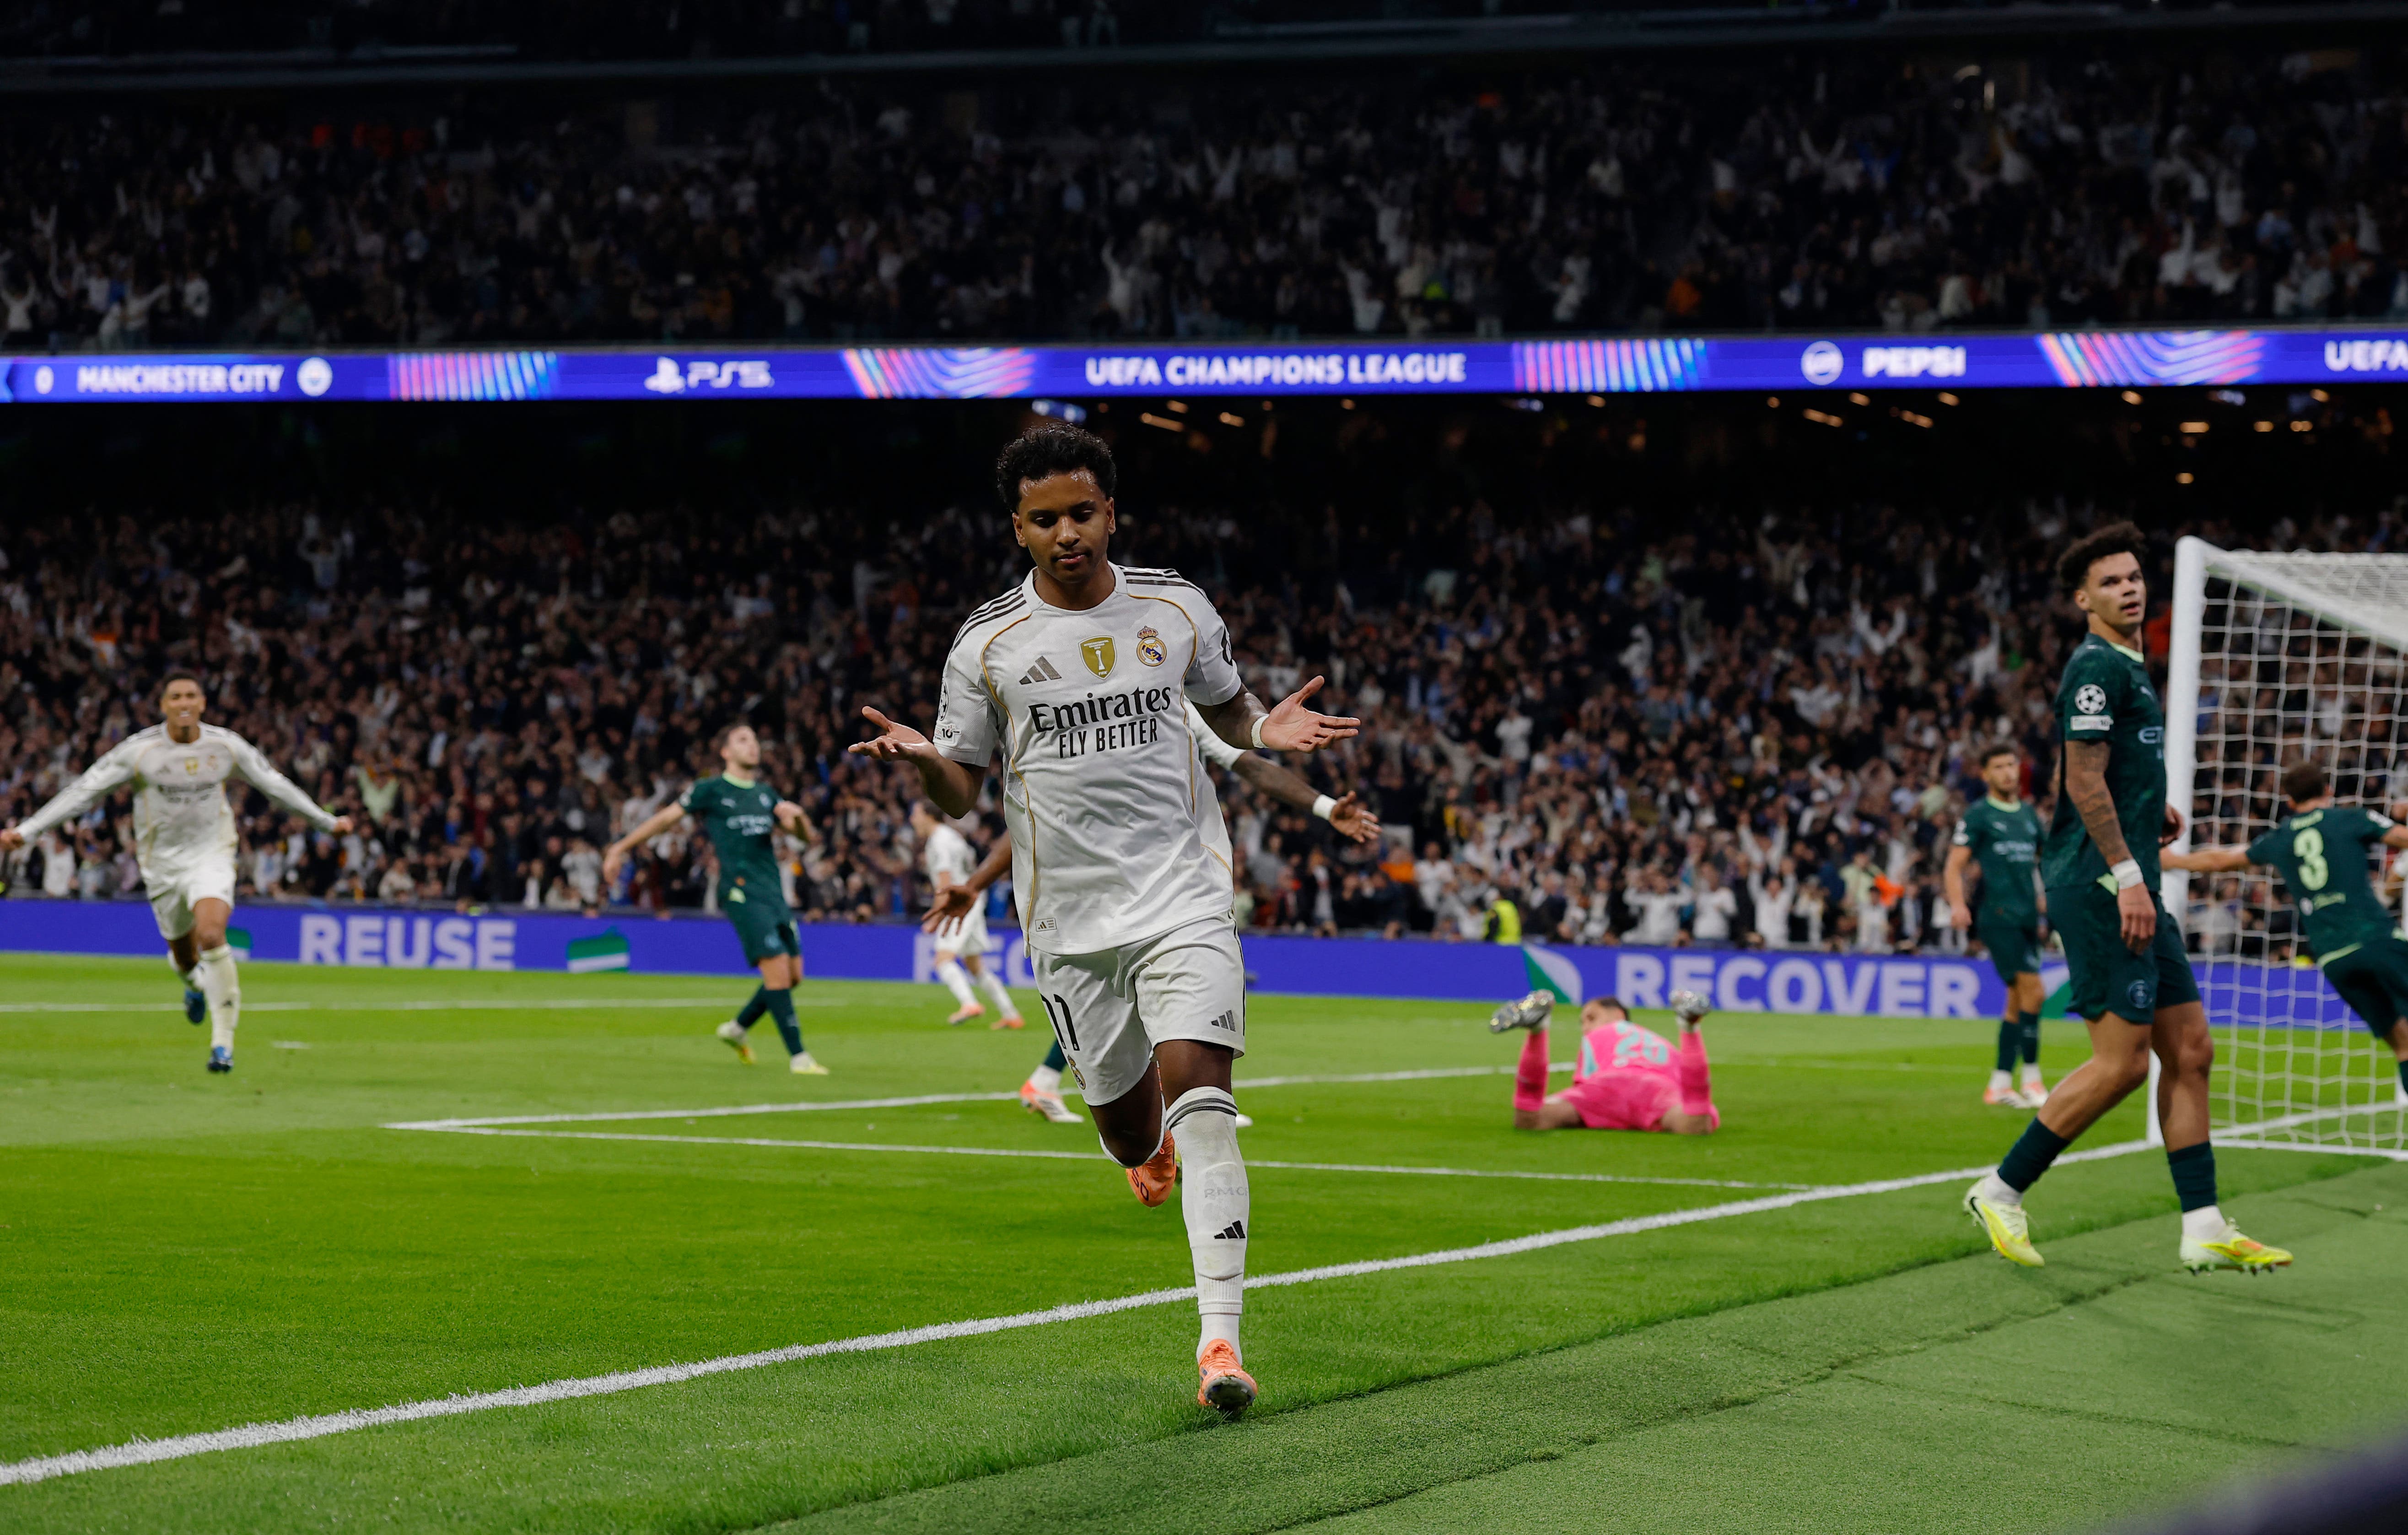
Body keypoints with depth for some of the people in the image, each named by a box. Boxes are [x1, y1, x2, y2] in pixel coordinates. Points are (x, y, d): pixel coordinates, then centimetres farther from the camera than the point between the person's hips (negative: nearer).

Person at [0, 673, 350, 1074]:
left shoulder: (226, 746, -6)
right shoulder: (140, 750, -12)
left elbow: (275, 785, 8)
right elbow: (83, 793, -9)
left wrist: (327, 821, 15)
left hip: (211, 856, -1)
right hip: (162, 863, 1)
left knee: (211, 936, -25)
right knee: (184, 953, 12)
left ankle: (223, 1042, -18)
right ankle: (195, 982, 54)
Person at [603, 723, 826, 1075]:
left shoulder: (766, 794, 18)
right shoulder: (710, 791, 2)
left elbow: (806, 835, 18)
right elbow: (665, 819, 8)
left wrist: (796, 815, -5)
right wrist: (620, 849, 8)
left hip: (774, 893, 7)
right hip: (741, 891, -7)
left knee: (793, 974, 6)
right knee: (777, 968, -16)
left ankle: (738, 1028, 29)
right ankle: (797, 1056, -14)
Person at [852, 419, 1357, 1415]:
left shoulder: (1176, 610, 3)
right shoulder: (988, 644, 0)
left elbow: (1226, 708, 20)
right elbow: (959, 793, 5)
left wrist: (1272, 729, -3)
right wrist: (920, 760, -18)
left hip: (1183, 898, -1)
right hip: (1069, 920, 1)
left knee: (1201, 1103, -18)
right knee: (1126, 1126, 8)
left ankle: (1220, 1335, -20)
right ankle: (1149, 1142, 50)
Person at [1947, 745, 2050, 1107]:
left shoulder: (2029, 815, 17)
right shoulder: (1978, 815, -2)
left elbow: (2044, 859, 28)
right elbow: (1954, 866, -5)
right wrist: (1958, 904, -21)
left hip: (2026, 918, 7)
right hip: (1999, 917, -7)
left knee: (2018, 1001, 7)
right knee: (2032, 992, -16)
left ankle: (2000, 1084, 13)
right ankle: (2031, 1080, -11)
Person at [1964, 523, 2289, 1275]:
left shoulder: (2127, 668, 20)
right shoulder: (2098, 665, -10)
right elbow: (2084, 781, -18)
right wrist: (2126, 875, -22)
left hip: (2128, 888, 10)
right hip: (2101, 883, -10)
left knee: (2189, 1049, 6)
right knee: (2122, 1061, -10)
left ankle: (2204, 1228, 6)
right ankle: (2002, 1192, 0)